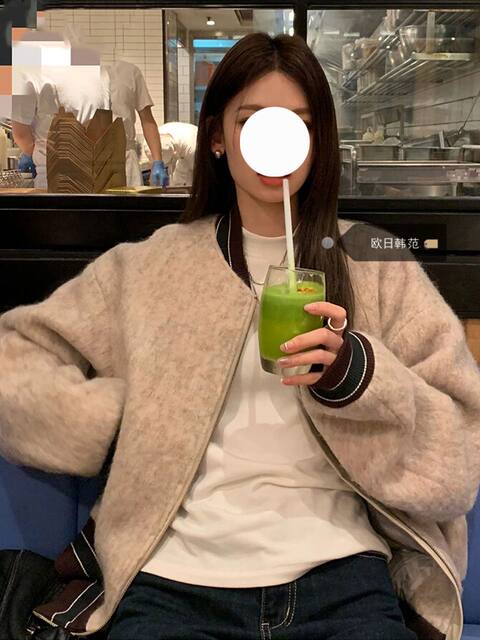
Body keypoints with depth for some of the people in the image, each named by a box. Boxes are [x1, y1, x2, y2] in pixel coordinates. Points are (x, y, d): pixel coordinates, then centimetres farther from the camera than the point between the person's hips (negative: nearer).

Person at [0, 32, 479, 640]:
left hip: (339, 574, 1)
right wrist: (129, 426, 0)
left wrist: (356, 372, -14)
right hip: (176, 576, 0)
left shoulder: (377, 266, 9)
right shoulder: (147, 268, 11)